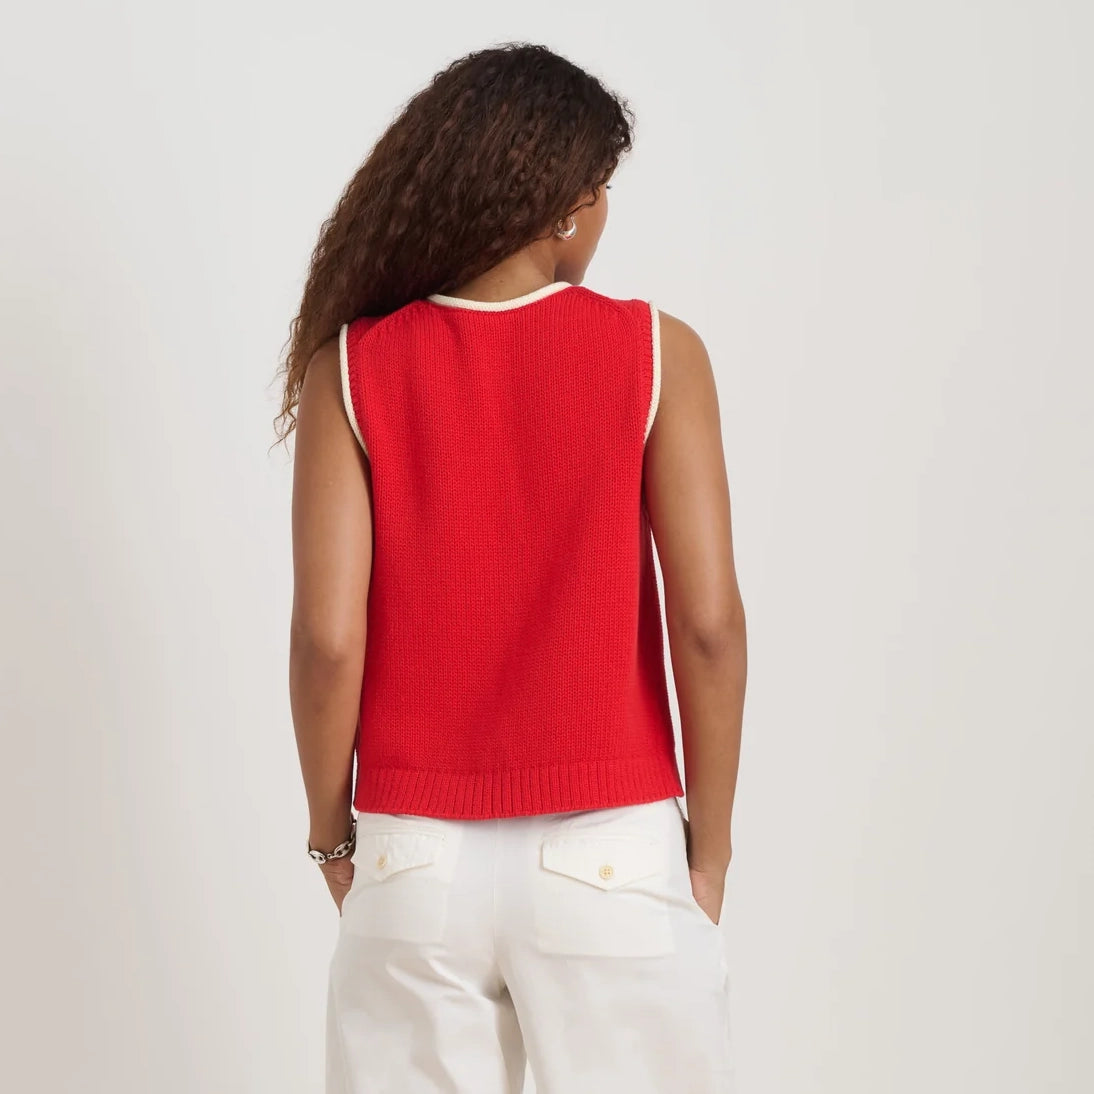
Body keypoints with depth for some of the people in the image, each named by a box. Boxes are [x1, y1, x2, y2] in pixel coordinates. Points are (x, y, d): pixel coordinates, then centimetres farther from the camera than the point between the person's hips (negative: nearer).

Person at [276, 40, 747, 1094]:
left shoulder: (352, 372, -3)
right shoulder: (655, 353, -6)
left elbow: (327, 637, -8)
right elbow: (708, 622, -9)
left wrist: (332, 834, 6)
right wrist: (711, 844, 2)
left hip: (416, 858, 2)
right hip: (611, 853, -1)